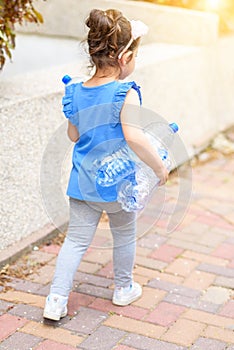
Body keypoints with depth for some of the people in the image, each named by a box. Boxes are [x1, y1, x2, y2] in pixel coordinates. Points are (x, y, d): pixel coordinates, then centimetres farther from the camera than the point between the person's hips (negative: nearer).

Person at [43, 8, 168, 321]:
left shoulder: (75, 93, -1)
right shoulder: (126, 94, -21)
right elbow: (134, 136, -30)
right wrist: (159, 167, -18)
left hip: (83, 184, 4)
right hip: (118, 184, -4)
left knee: (76, 240, 12)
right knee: (125, 236, 20)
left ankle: (56, 301, 9)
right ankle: (124, 289, 38)